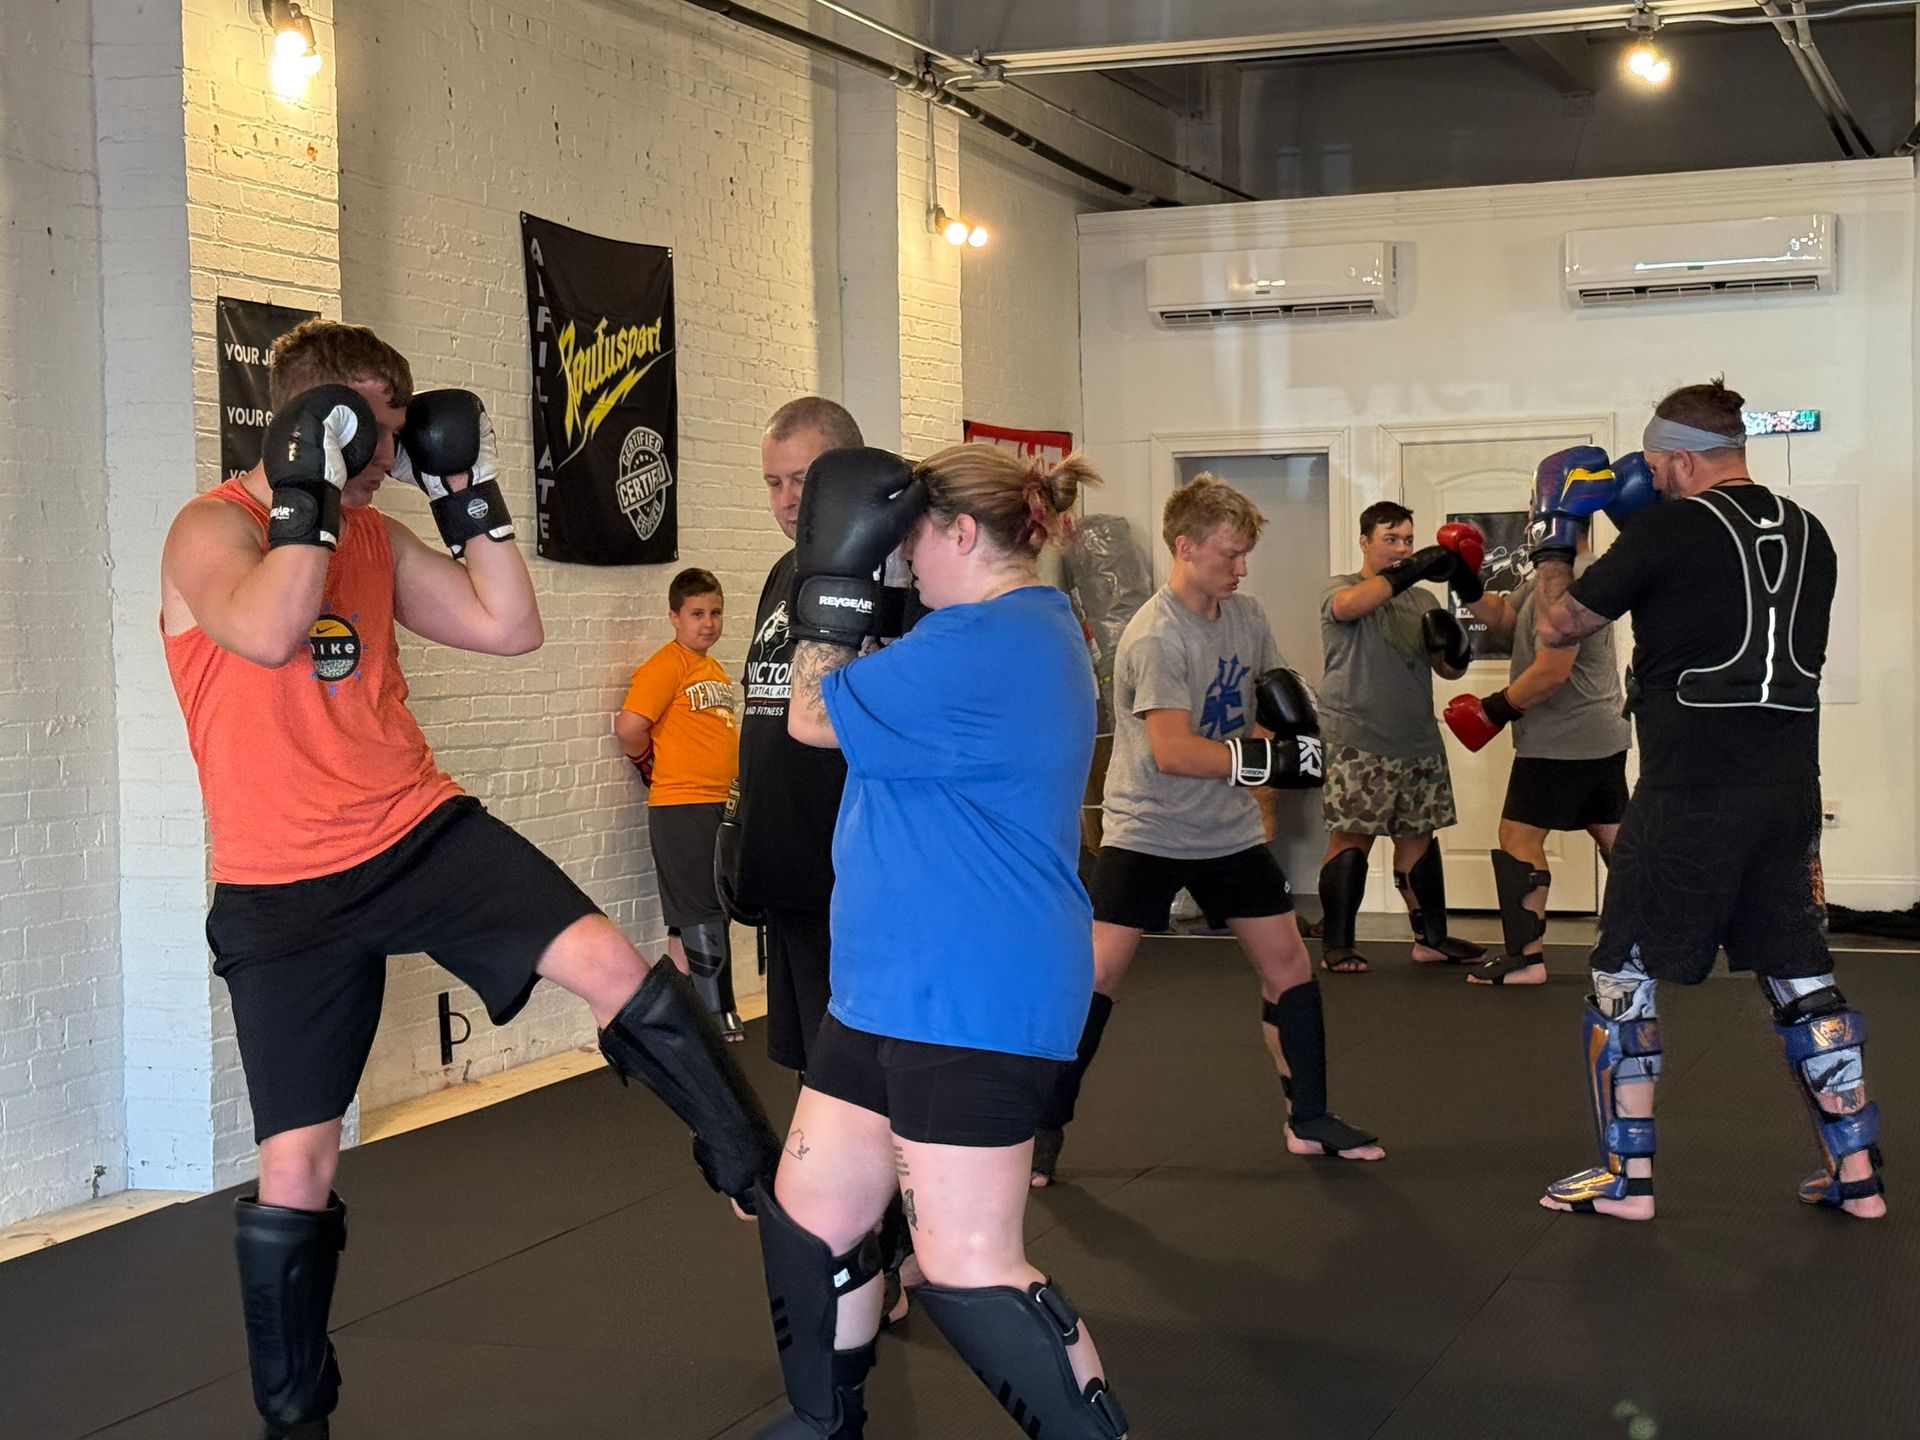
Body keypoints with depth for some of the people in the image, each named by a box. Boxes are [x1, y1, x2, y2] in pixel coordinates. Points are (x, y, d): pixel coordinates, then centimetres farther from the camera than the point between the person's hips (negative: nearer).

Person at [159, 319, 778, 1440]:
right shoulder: (212, 530, -10)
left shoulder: (378, 540, 8)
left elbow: (511, 628, 8)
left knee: (610, 965, -16)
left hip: (424, 832, 4)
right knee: (295, 1166, 2)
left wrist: (473, 495, 3)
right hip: (285, 891, -4)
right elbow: (268, 633, -31)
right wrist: (308, 491, -24)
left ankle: (766, 1176, -3)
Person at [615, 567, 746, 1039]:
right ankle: (707, 1016, 4)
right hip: (681, 809, -8)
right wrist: (653, 768, -5)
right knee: (692, 919, -1)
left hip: (721, 805, 8)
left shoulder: (715, 671, 13)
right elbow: (629, 727, -21)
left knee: (711, 916, 14)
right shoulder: (668, 665, -12)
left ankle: (717, 1013, 21)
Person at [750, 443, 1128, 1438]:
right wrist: (843, 578, 14)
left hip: (967, 1003, -11)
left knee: (968, 1270, -9)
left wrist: (838, 575, -5)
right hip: (904, 986, 11)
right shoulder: (1033, 631, 15)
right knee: (809, 1213, 17)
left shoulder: (979, 645, -19)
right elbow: (895, 718, 22)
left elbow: (814, 718, -12)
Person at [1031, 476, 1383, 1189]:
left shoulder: (1247, 616, 2)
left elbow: (1273, 705, 16)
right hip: (1146, 829, -6)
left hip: (1230, 831, 6)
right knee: (1098, 974, -11)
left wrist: (1289, 708, -7)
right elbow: (1172, 751, -27)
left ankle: (1310, 1120, 20)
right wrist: (1267, 759, -30)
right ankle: (1045, 1128, 1)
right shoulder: (1156, 636, -20)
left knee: (1288, 963, 5)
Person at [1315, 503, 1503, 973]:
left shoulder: (1423, 600, 18)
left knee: (1419, 836, 10)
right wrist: (1413, 570, -31)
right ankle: (1337, 946, -5)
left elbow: (1449, 669, 19)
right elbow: (1349, 604, -25)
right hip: (1358, 743, -6)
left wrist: (1455, 647, -5)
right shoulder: (1338, 589, 1)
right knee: (1352, 834, -8)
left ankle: (1432, 938, 18)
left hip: (1419, 742, 6)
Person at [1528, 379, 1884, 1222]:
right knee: (1801, 977, 14)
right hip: (1788, 789, 6)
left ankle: (1625, 1176, 8)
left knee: (1625, 976, 6)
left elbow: (1559, 625, 0)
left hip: (1690, 794, -6)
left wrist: (1552, 538, 16)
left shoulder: (1670, 530, -10)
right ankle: (1856, 1171, 14)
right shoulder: (1807, 535, 10)